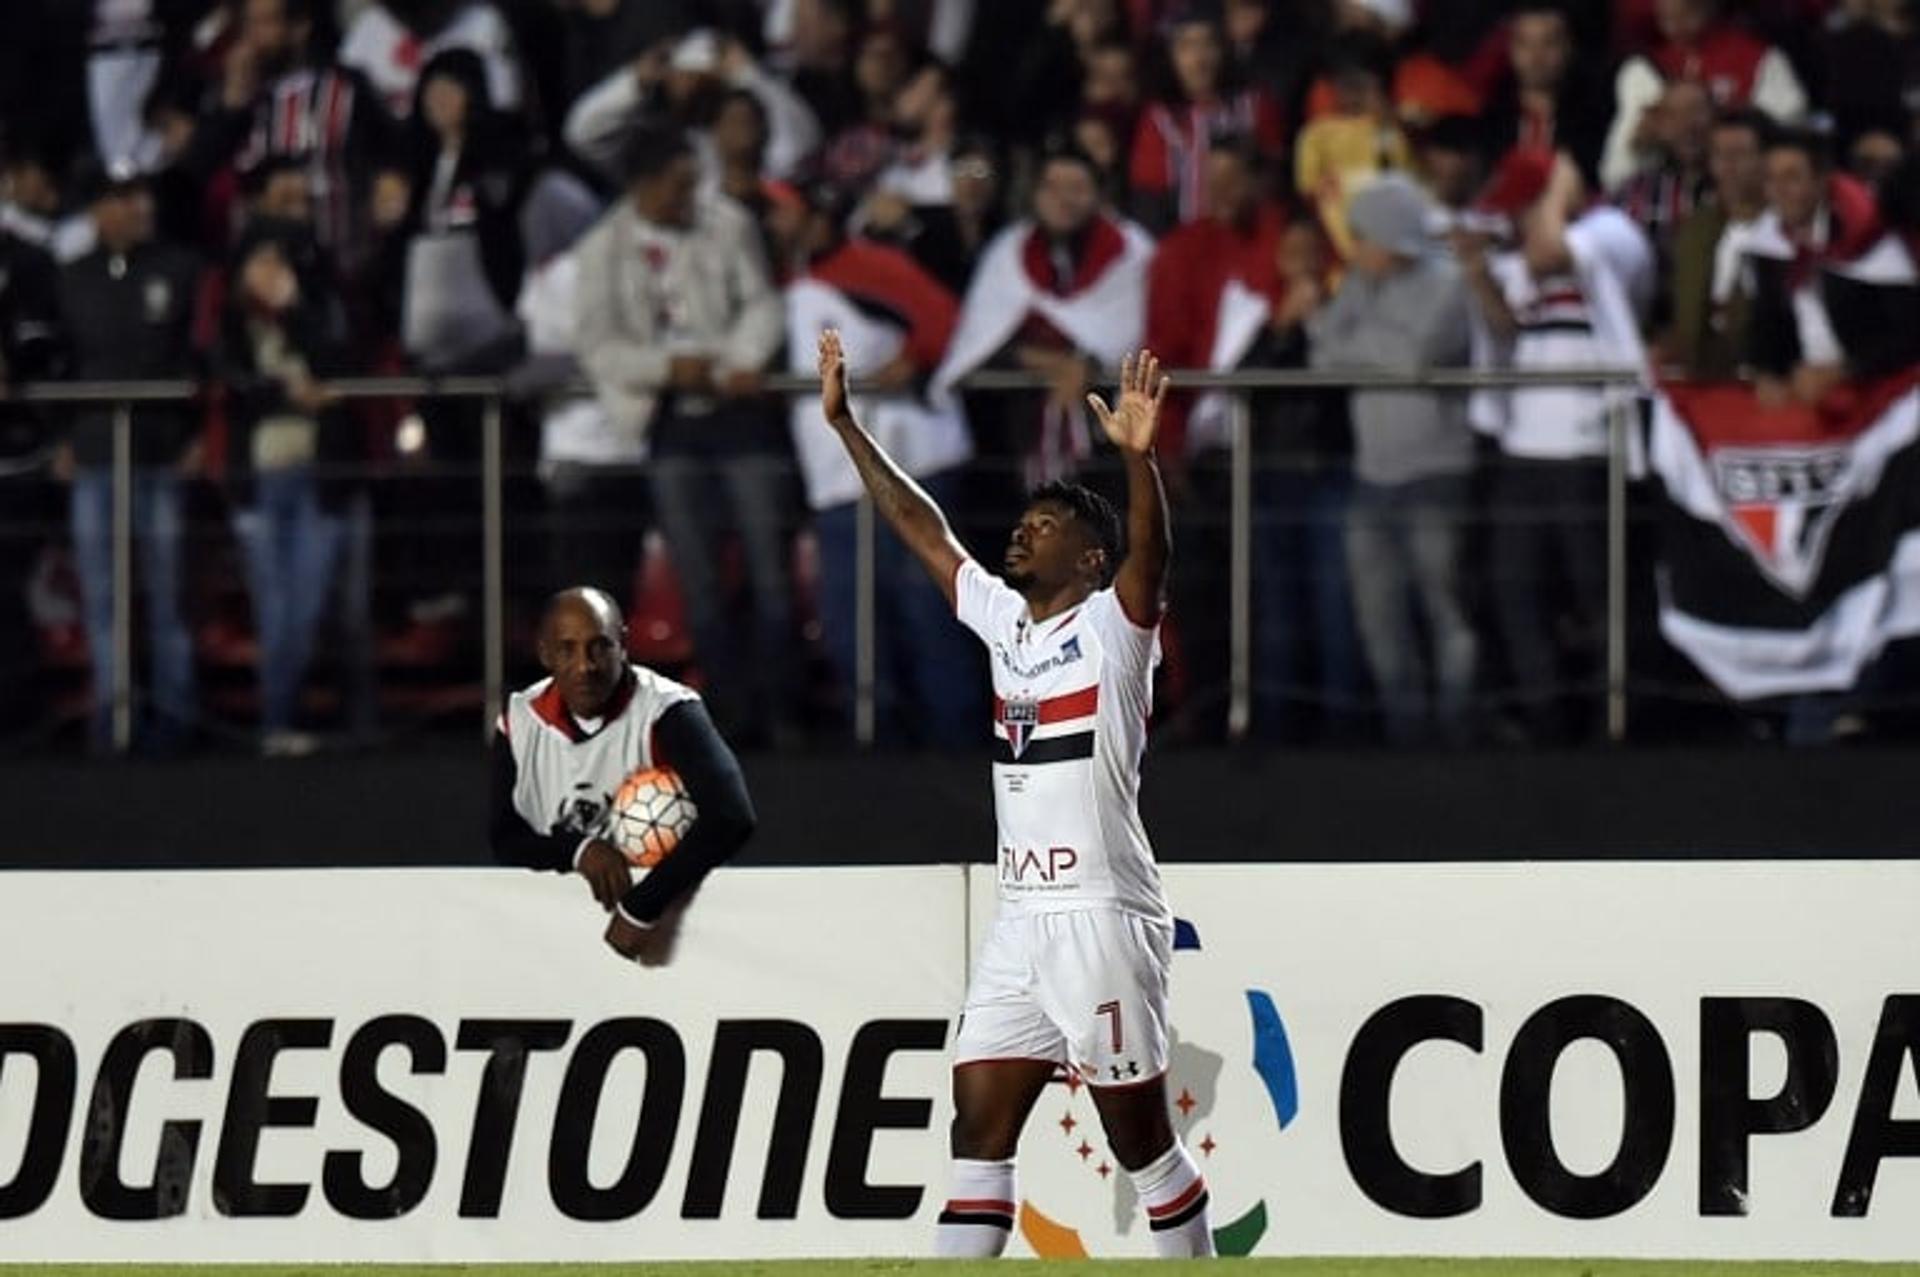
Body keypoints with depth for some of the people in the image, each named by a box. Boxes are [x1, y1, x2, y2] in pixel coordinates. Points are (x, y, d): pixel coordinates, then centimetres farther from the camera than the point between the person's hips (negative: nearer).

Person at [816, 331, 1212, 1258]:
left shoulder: (1113, 624, -6)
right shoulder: (1002, 618, 12)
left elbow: (1152, 554, -25)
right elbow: (921, 528, 18)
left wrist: (1138, 457, -41)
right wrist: (844, 424, 18)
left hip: (1105, 920, -7)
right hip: (1020, 922, 7)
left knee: (1140, 1137, 1)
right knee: (979, 1128, 1)